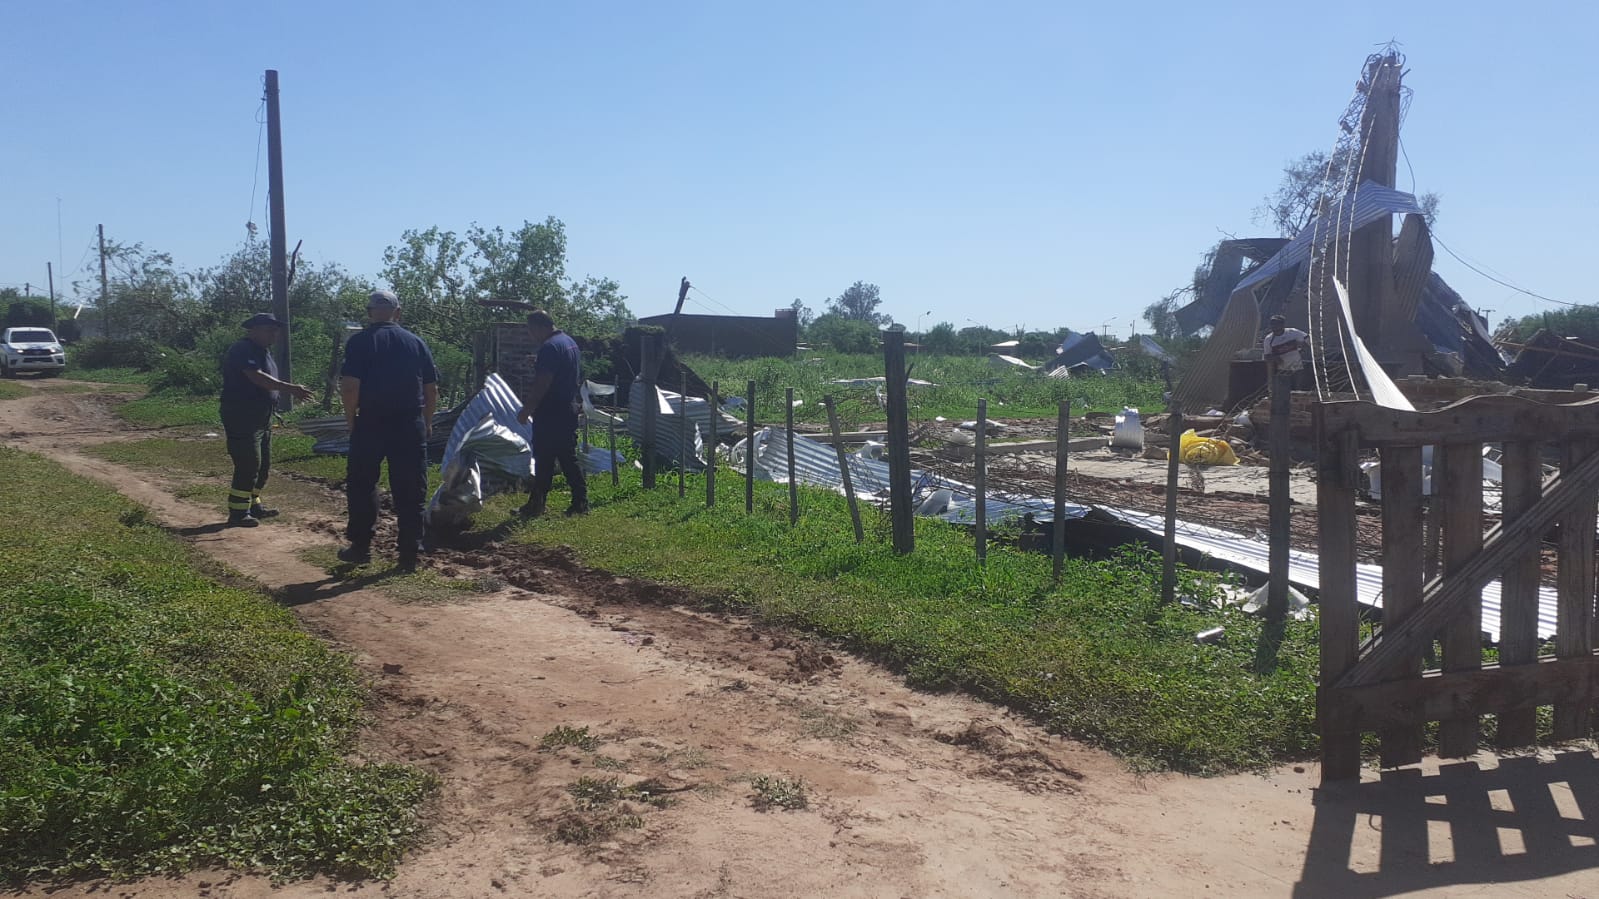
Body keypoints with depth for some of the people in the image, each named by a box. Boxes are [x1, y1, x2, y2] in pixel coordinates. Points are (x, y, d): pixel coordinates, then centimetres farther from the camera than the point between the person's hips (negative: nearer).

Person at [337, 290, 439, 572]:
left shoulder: (360, 342, -4)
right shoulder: (416, 342, 6)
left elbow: (350, 386, -12)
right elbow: (432, 388, 9)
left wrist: (350, 419, 2)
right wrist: (427, 422, 19)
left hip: (371, 422, -2)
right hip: (411, 425, 2)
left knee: (361, 485, 13)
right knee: (410, 492, 5)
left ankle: (361, 547, 16)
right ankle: (410, 554, 8)